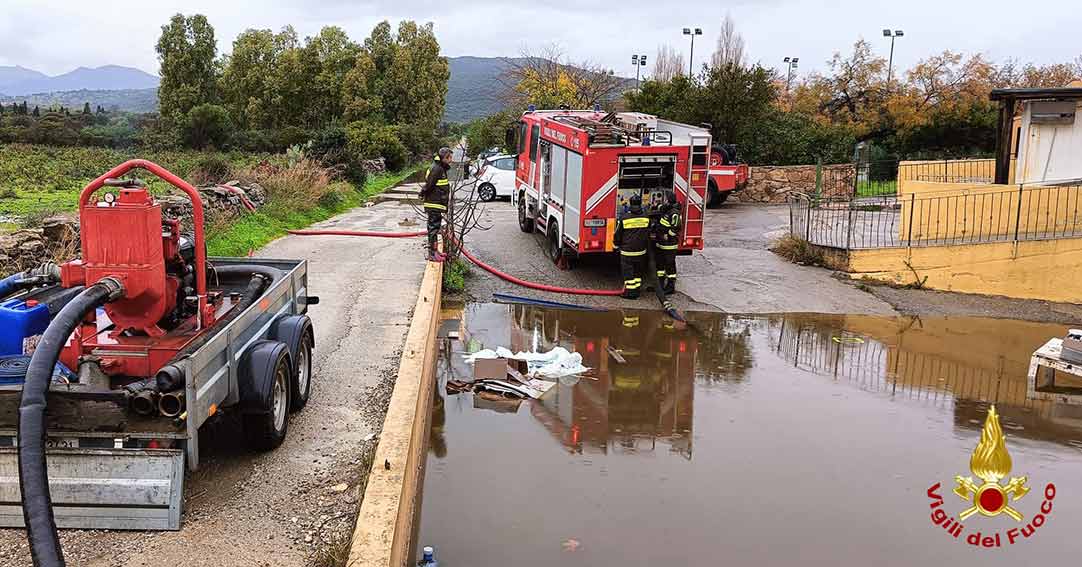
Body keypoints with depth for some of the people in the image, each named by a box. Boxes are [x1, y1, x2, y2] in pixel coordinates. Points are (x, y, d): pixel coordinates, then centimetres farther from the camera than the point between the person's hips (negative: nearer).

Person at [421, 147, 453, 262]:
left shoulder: (441, 168, 16)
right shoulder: (436, 168, -18)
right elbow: (429, 185, -21)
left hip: (437, 204, 10)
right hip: (434, 204, -10)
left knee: (435, 227, 17)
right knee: (433, 227, -6)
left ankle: (434, 250, 27)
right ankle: (432, 254, -3)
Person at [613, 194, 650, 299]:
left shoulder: (624, 219, -14)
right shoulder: (646, 218, -3)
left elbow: (617, 235, -3)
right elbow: (649, 234, 12)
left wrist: (617, 245, 15)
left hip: (627, 251, -4)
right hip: (641, 251, 4)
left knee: (628, 271, 5)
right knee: (638, 271, 16)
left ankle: (630, 292, 6)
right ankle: (637, 290, 23)